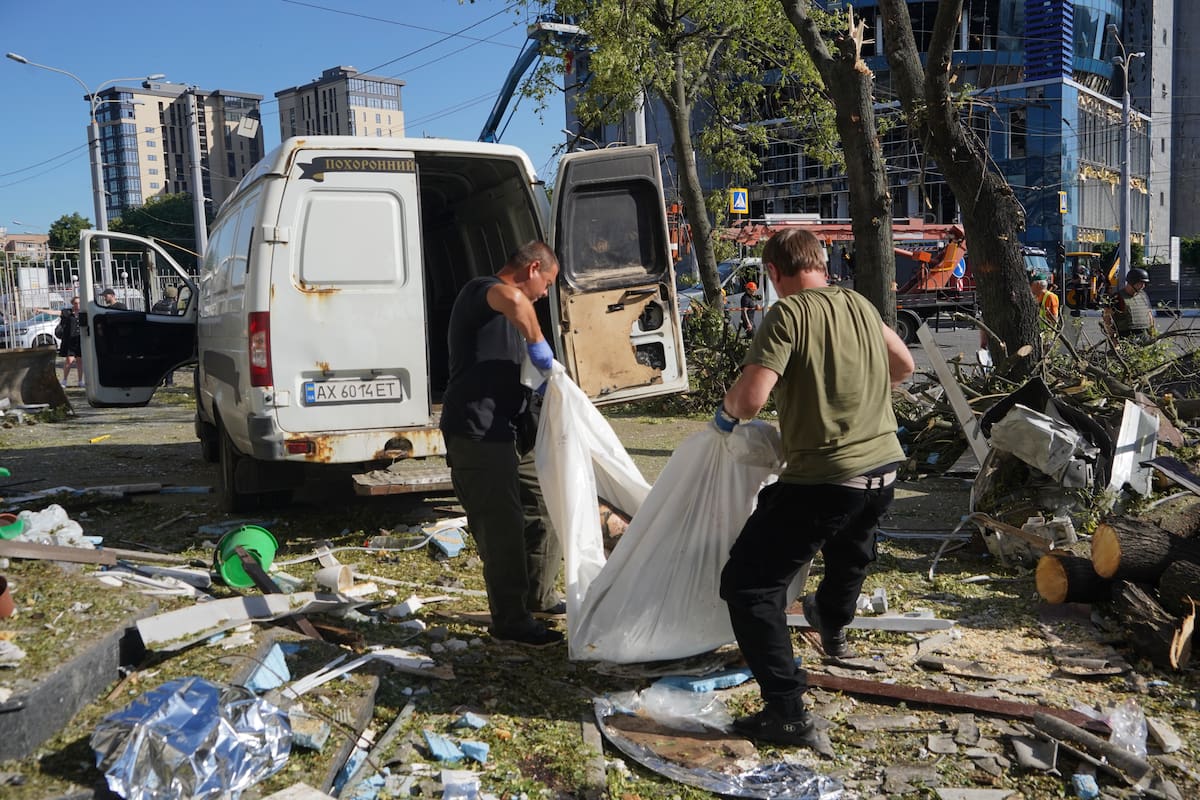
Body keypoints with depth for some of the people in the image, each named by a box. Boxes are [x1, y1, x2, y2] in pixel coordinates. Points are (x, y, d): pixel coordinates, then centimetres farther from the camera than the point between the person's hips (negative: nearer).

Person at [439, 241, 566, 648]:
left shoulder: (506, 314, 23)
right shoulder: (480, 290, -9)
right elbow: (513, 299, -35)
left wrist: (540, 384, 10)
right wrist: (538, 344, -23)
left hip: (509, 431, 10)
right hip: (477, 431, -10)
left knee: (544, 508, 16)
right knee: (502, 527, -6)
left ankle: (539, 596, 32)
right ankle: (511, 621, 5)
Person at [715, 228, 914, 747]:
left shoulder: (787, 314, -14)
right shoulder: (859, 304, 7)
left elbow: (749, 399, -22)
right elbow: (903, 365, 22)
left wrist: (727, 410, 0)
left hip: (823, 478, -8)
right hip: (883, 466, 8)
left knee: (748, 584, 0)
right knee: (851, 547, 37)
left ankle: (787, 709, -3)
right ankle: (833, 627, 65)